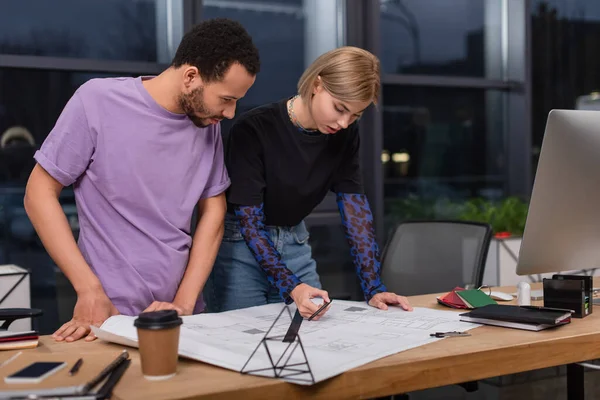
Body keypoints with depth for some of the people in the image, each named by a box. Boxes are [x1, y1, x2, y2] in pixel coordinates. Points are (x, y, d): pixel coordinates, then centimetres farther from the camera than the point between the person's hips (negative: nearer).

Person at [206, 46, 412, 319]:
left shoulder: (344, 134, -6)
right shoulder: (254, 130, -23)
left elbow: (356, 210, -4)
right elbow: (249, 221, -22)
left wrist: (374, 289, -13)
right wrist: (291, 287, -32)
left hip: (295, 246, 5)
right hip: (240, 246, -5)